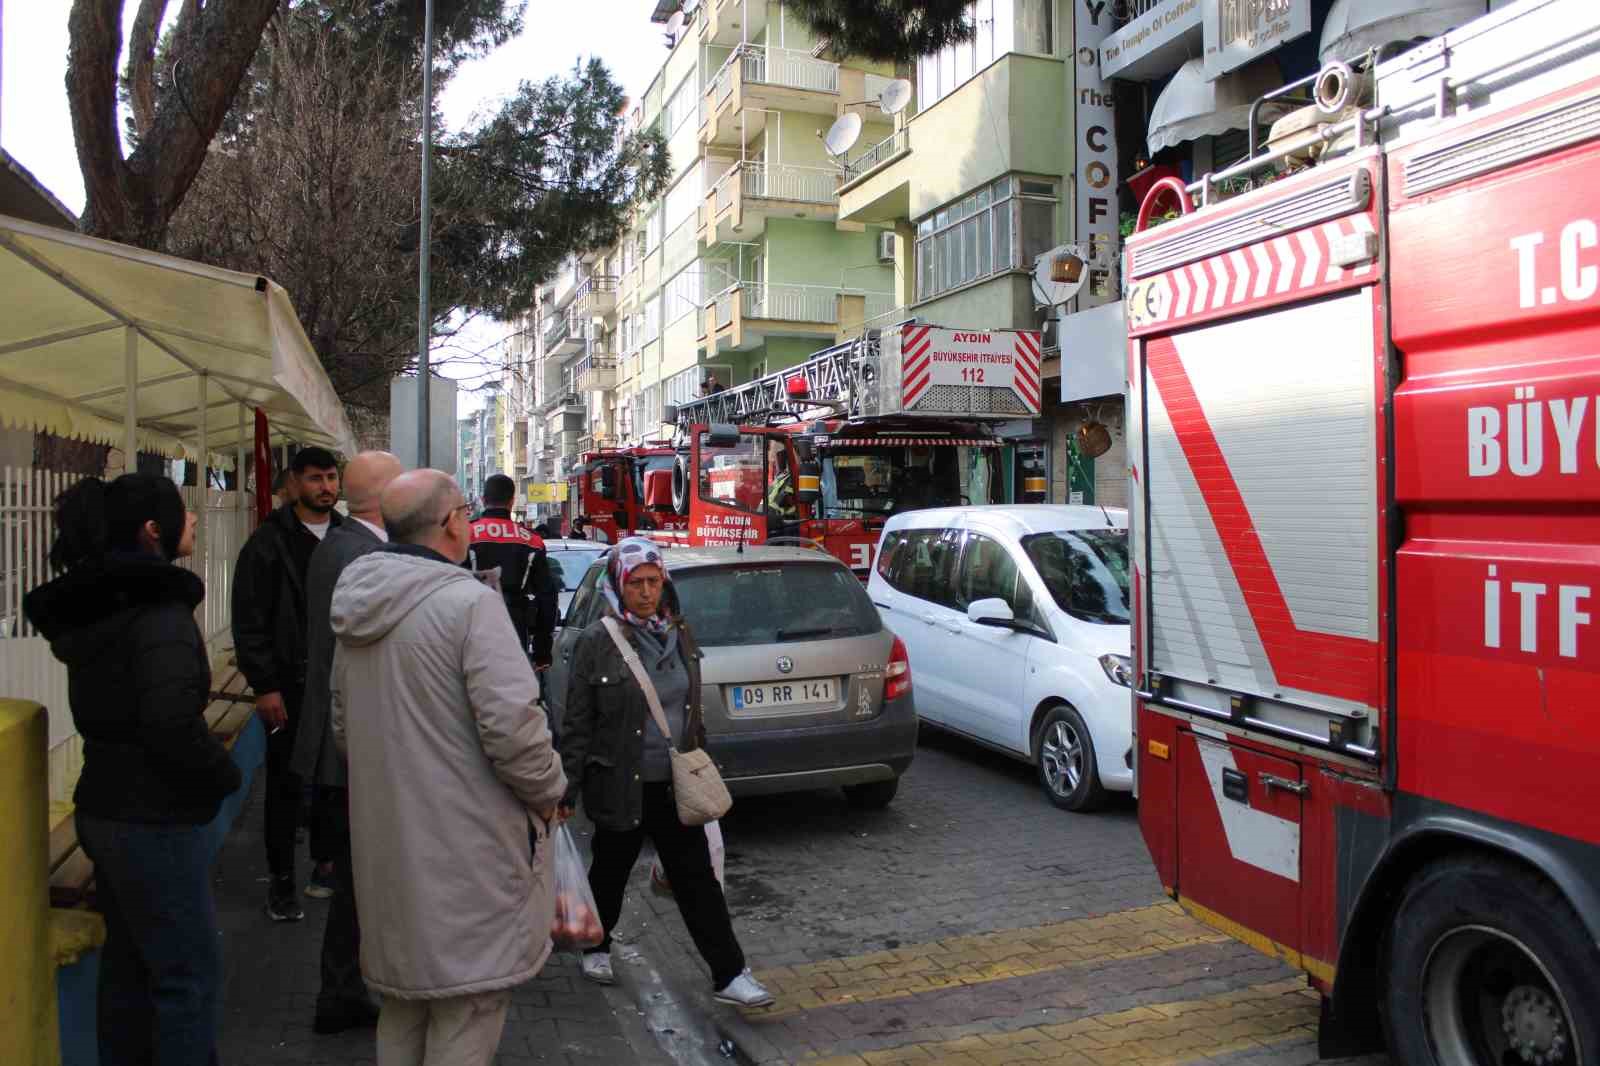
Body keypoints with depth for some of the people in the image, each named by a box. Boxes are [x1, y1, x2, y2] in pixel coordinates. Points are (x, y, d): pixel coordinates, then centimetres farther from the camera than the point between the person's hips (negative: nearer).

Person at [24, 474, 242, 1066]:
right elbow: (173, 724, -30)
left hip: (104, 810, 9)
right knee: (190, 971, 2)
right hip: (156, 820, -9)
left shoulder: (91, 605, 7)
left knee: (129, 962, 21)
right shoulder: (160, 612, -20)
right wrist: (224, 775, -13)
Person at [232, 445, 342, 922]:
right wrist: (264, 685, -13)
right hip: (290, 685, -3)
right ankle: (282, 879, 20)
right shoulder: (270, 541, -6)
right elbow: (249, 620, -8)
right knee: (286, 783, 7)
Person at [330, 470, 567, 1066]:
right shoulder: (469, 602, -17)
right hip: (466, 851, -8)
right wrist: (550, 793, -6)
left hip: (386, 844, 8)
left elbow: (344, 731, 19)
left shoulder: (359, 611, 9)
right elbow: (511, 726, -23)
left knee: (403, 1006, 22)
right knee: (466, 1011, 5)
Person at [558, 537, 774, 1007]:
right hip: (621, 786, -4)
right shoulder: (596, 642, -13)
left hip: (675, 785, 4)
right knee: (611, 872, 17)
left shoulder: (680, 635, 3)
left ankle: (729, 974, 9)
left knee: (698, 879, 5)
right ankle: (596, 947, 42)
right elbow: (577, 723, -10)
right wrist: (567, 788, -11)